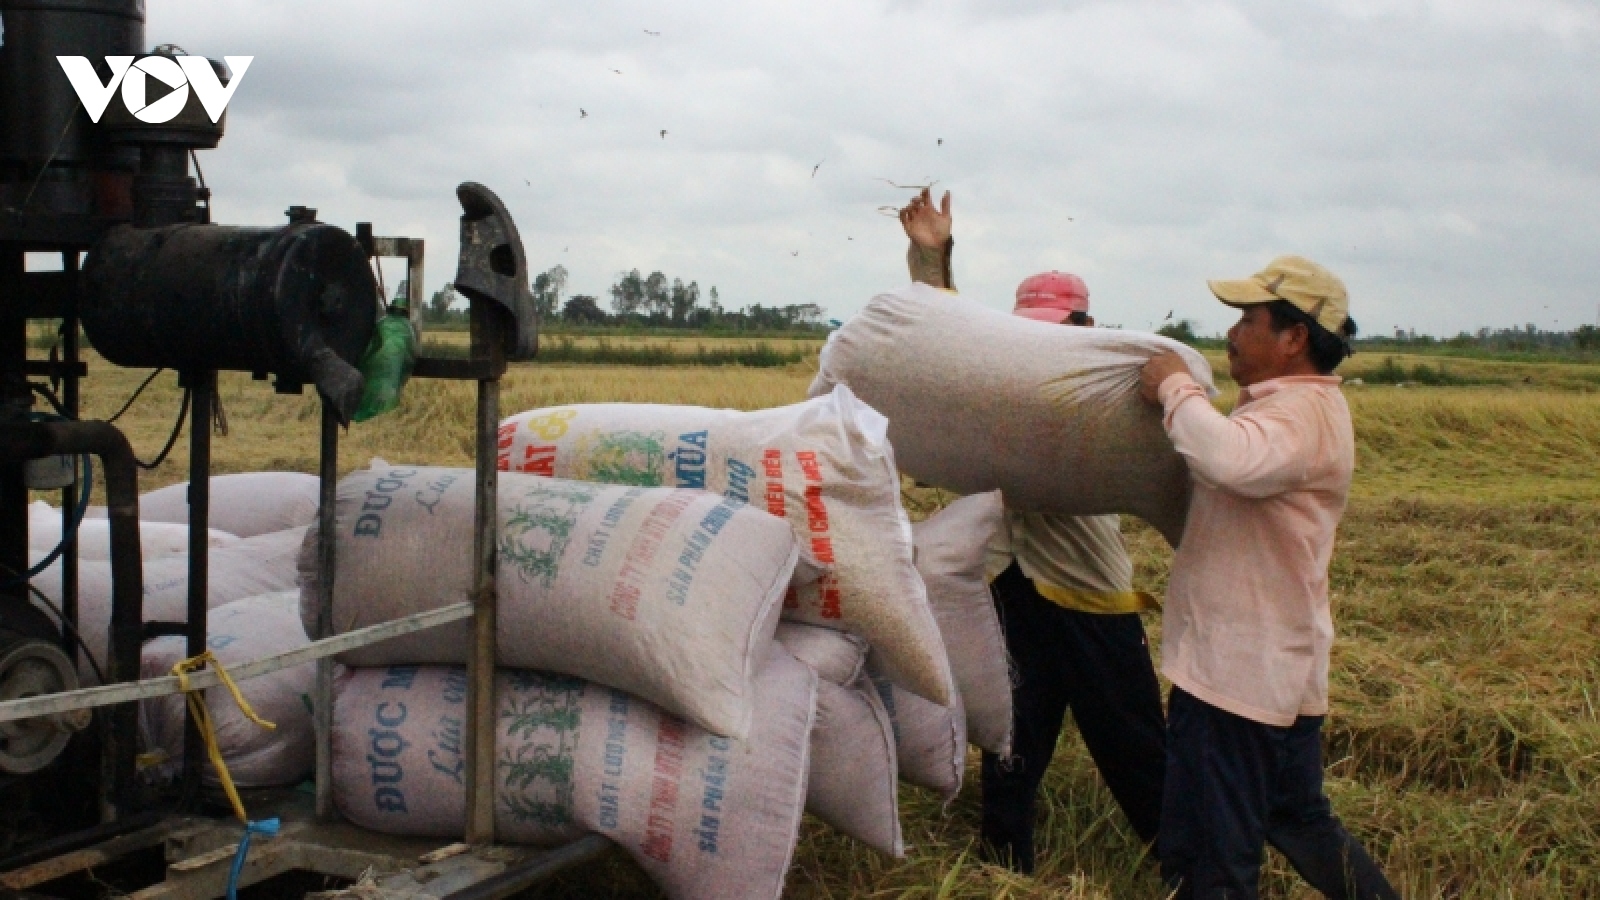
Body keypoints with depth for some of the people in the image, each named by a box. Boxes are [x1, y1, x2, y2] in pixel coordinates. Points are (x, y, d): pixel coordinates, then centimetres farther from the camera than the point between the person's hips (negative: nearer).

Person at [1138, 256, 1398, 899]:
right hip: (1276, 668, 11)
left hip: (1238, 672, -11)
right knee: (1299, 823, 24)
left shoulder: (1305, 412, -19)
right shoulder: (1293, 405, 16)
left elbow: (1231, 460, -40)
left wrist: (1174, 387, -23)